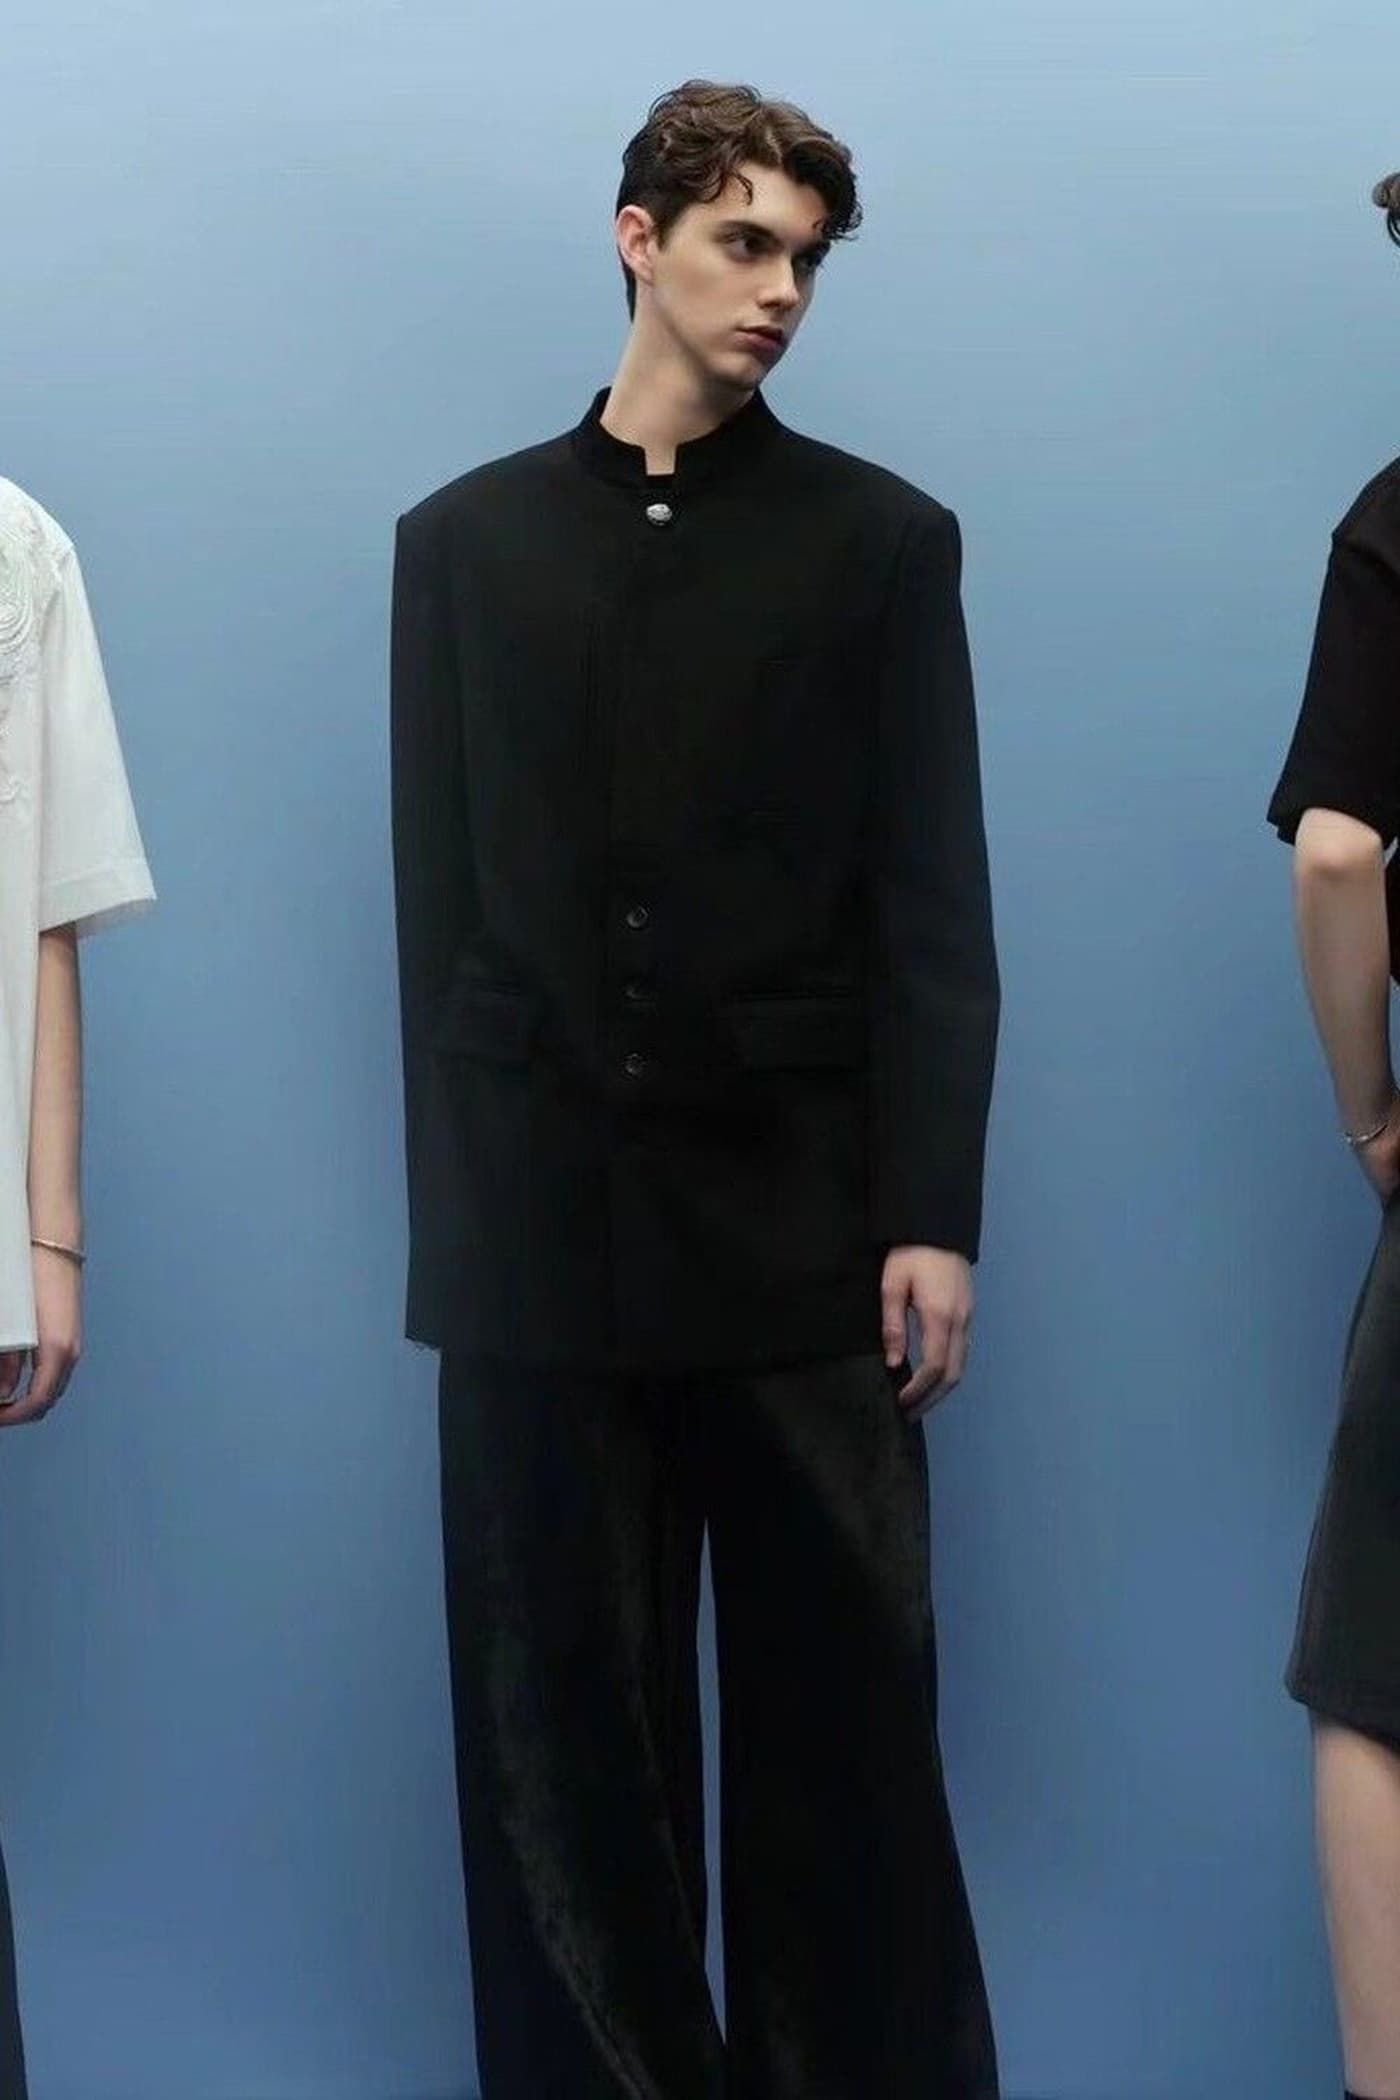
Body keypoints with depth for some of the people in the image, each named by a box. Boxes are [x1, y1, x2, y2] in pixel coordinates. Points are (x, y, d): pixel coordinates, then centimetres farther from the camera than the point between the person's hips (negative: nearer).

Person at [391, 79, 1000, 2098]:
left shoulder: (882, 538, 6)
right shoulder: (464, 540, 11)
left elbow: (933, 910, 2)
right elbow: (439, 906, 9)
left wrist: (933, 1215, -5)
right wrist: (453, 1211, 5)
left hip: (802, 1227, -1)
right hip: (543, 1232, 2)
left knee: (841, 1708, 2)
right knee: (566, 1723, 6)